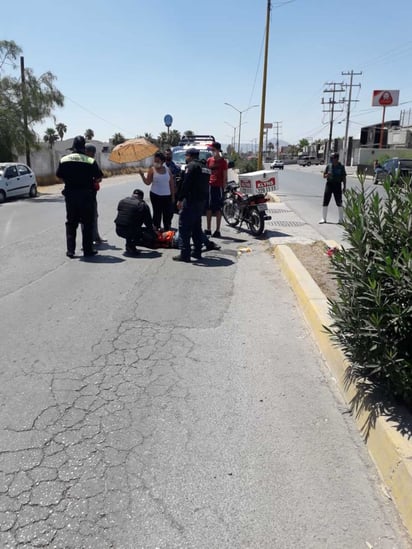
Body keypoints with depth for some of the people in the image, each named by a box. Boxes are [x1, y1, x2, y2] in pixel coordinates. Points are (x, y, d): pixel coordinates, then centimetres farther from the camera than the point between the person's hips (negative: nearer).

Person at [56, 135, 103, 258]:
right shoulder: (90, 161, -10)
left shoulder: (64, 160, -1)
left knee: (71, 223, 12)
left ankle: (70, 250, 11)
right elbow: (99, 177, -4)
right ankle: (87, 250, 8)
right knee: (87, 223, 7)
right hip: (86, 195, -2)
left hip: (70, 195, 2)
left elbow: (59, 176, 8)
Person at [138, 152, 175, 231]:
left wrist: (173, 196, 7)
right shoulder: (152, 170, -2)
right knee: (157, 213, 1)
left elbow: (172, 184, 8)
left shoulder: (167, 170, 5)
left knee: (168, 214, 7)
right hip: (156, 196, -3)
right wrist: (142, 176, -21)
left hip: (167, 196, 3)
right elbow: (148, 182, -5)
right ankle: (157, 229, 11)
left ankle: (167, 230, 22)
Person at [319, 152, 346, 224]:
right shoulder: (329, 166, 4)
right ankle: (323, 218, 8)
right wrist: (327, 175, -15)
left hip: (337, 185, -2)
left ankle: (341, 219, 13)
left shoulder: (341, 167, 0)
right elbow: (324, 176, 8)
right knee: (325, 202, 0)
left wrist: (344, 187, -2)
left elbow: (344, 178, 4)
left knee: (339, 203, 2)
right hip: (329, 184, 2)